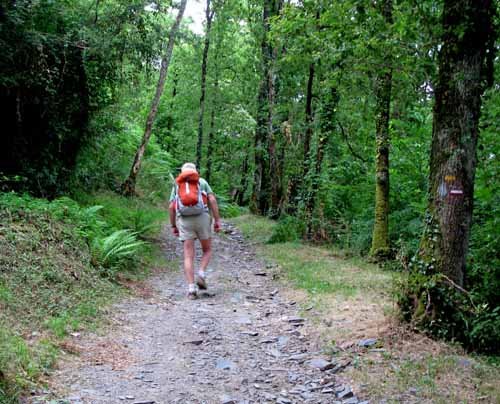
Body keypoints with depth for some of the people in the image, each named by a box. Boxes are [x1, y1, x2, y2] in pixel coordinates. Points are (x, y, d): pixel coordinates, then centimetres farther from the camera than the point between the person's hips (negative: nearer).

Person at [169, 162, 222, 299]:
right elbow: (212, 200, 1)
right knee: (207, 250, 18)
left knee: (188, 256, 1)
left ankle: (191, 288, -10)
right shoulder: (202, 181, 14)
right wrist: (217, 220, 1)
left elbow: (171, 207, 9)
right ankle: (201, 275, -5)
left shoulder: (177, 185, 18)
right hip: (202, 218, -1)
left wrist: (173, 226, 17)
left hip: (184, 221, 1)